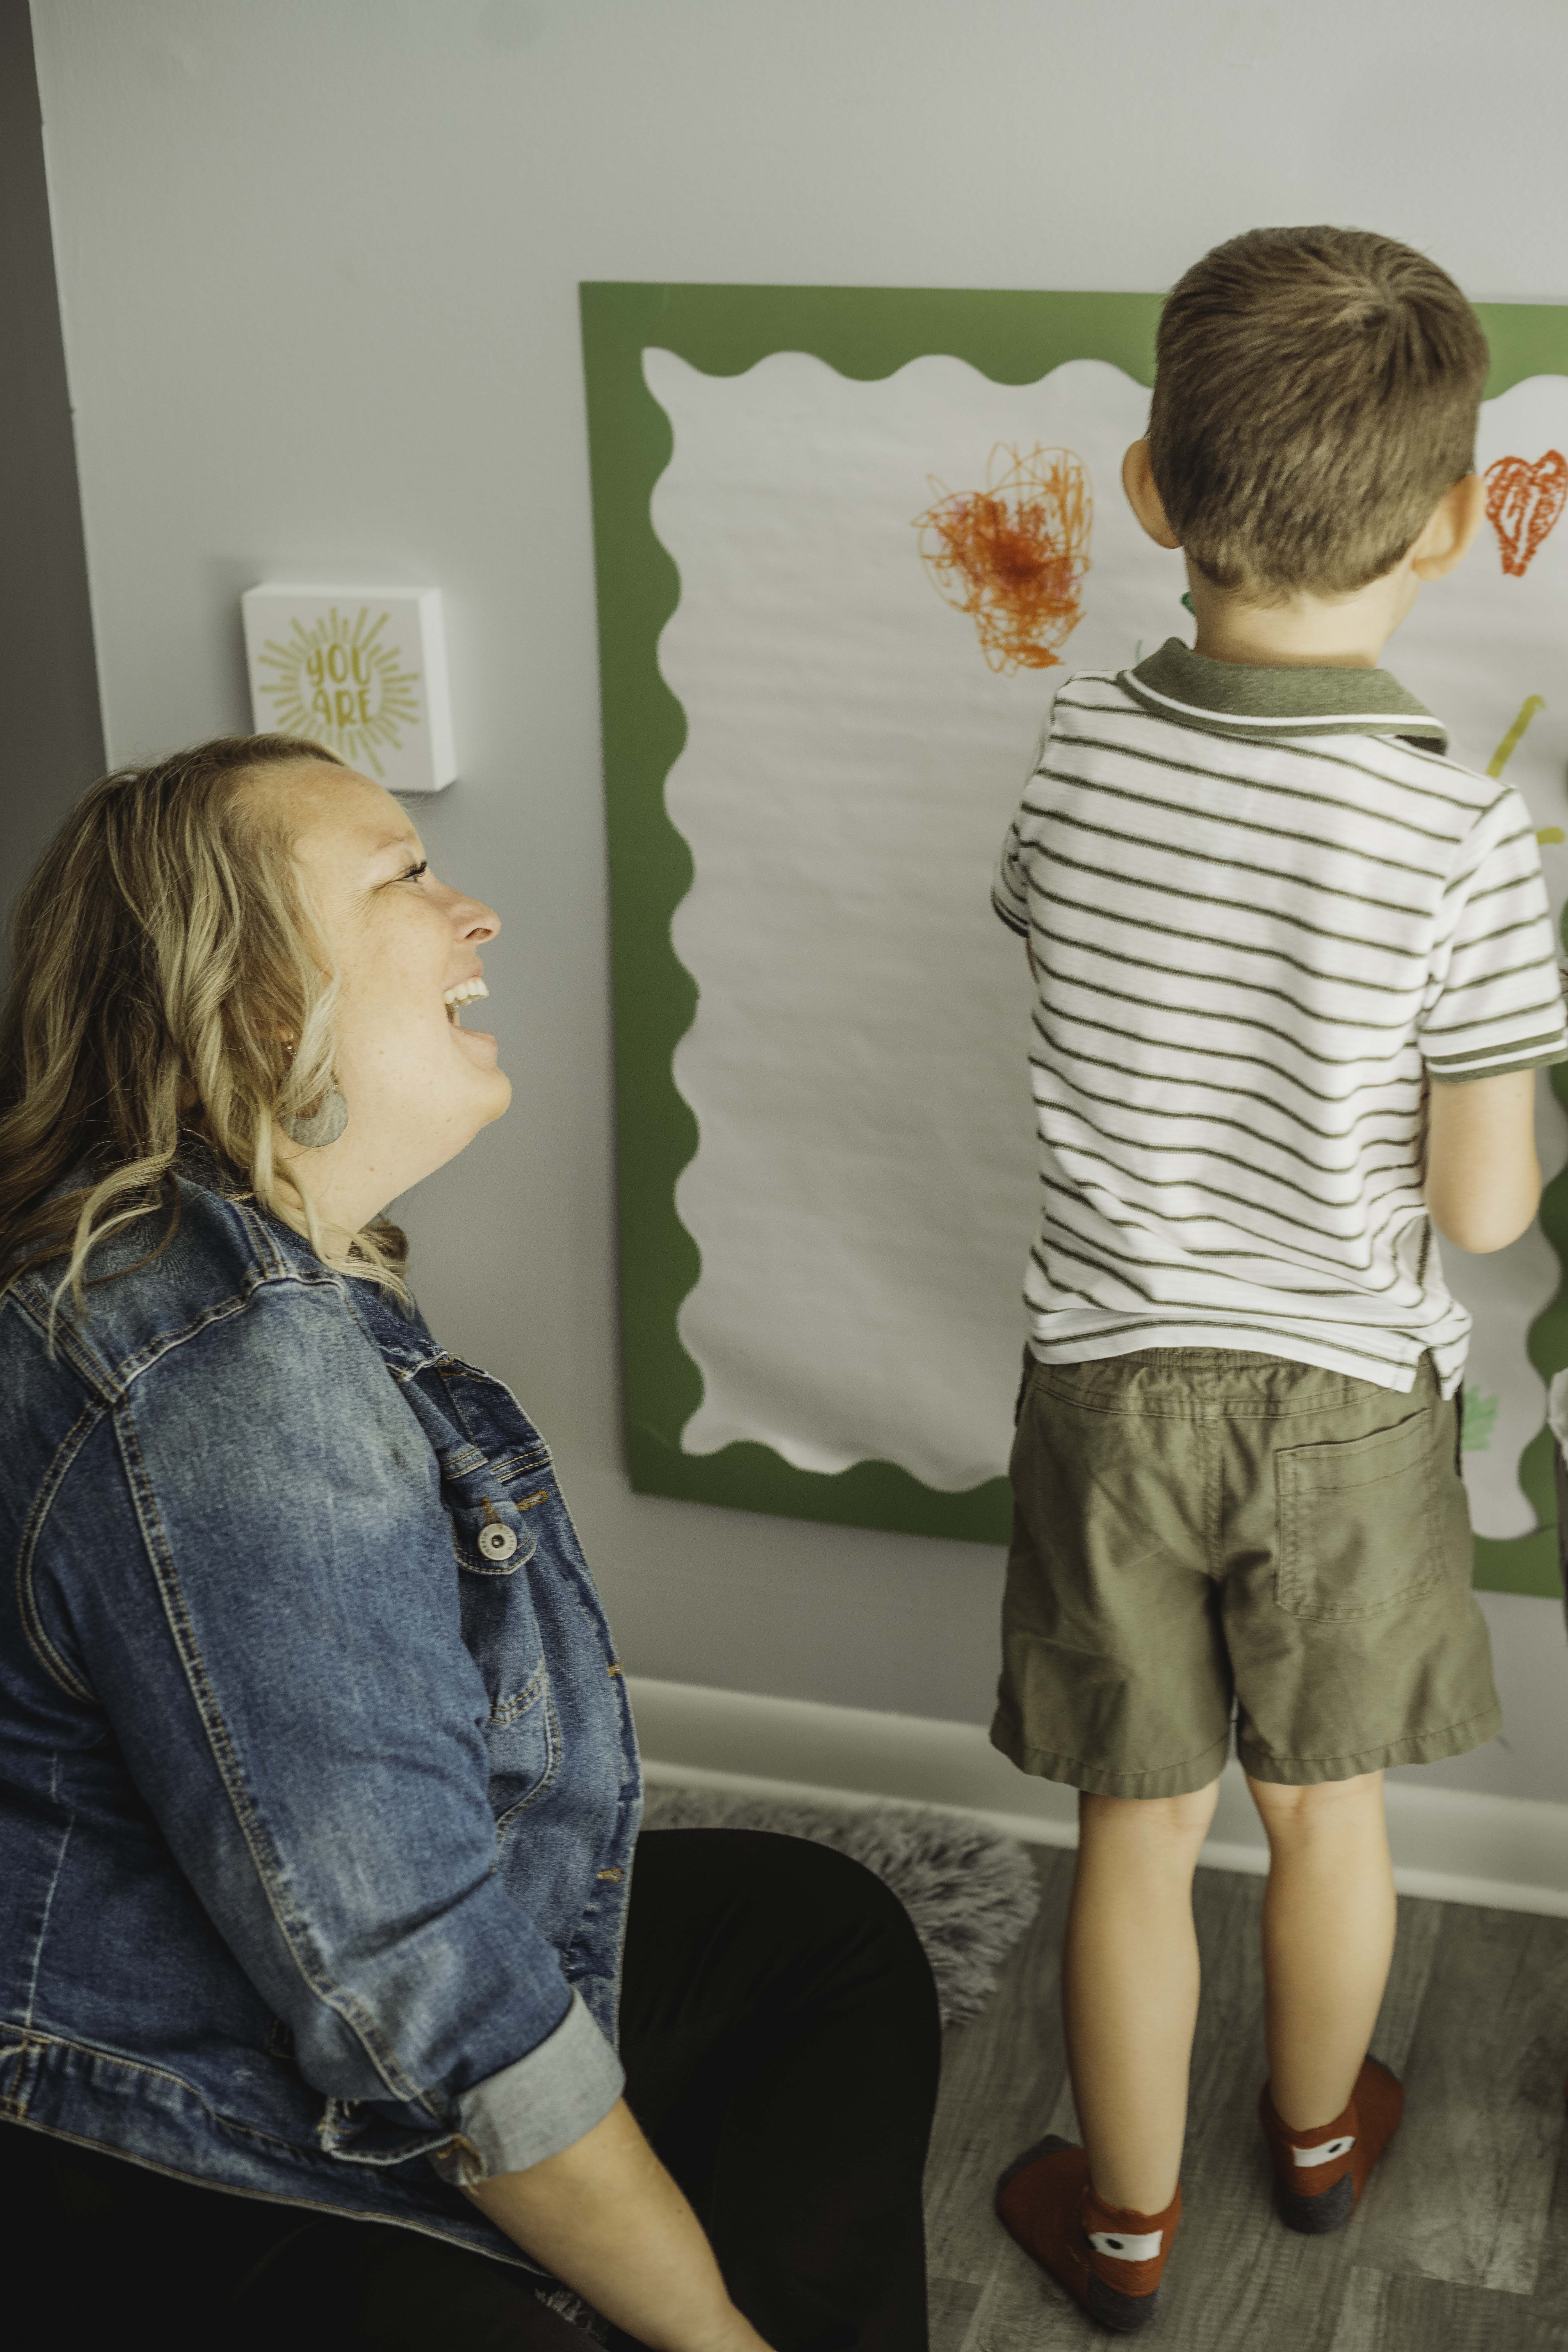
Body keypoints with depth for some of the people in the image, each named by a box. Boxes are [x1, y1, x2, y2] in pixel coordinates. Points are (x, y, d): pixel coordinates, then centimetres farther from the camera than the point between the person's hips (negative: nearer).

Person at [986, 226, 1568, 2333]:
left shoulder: (1078, 751, -12)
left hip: (1114, 1378, 1)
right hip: (1349, 1393, -1)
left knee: (1136, 1829, 16)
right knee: (1330, 1813, 22)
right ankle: (1322, 2138, 47)